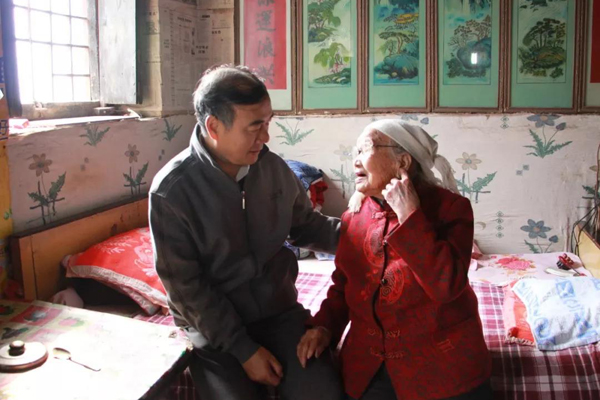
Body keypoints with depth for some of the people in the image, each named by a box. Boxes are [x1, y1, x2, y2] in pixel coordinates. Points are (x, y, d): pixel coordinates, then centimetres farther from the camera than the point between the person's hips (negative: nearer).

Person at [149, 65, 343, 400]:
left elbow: (305, 226, 11)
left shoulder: (272, 166, -5)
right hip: (213, 325, -2)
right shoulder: (171, 191, -16)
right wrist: (244, 350, -14)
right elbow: (186, 286, -13)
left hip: (280, 310, 3)